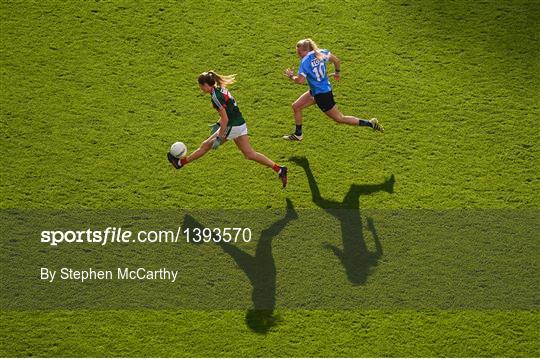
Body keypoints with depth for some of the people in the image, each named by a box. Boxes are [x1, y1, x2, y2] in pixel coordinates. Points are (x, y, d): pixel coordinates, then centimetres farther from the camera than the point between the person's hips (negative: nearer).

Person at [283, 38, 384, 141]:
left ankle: (370, 123, 5)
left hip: (321, 94, -9)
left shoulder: (305, 61, -22)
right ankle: (298, 134, 26)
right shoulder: (321, 52, -1)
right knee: (296, 106, 16)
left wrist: (291, 76, -8)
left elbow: (300, 80, -27)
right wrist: (337, 73, 22)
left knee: (340, 118, 3)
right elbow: (337, 60, 5)